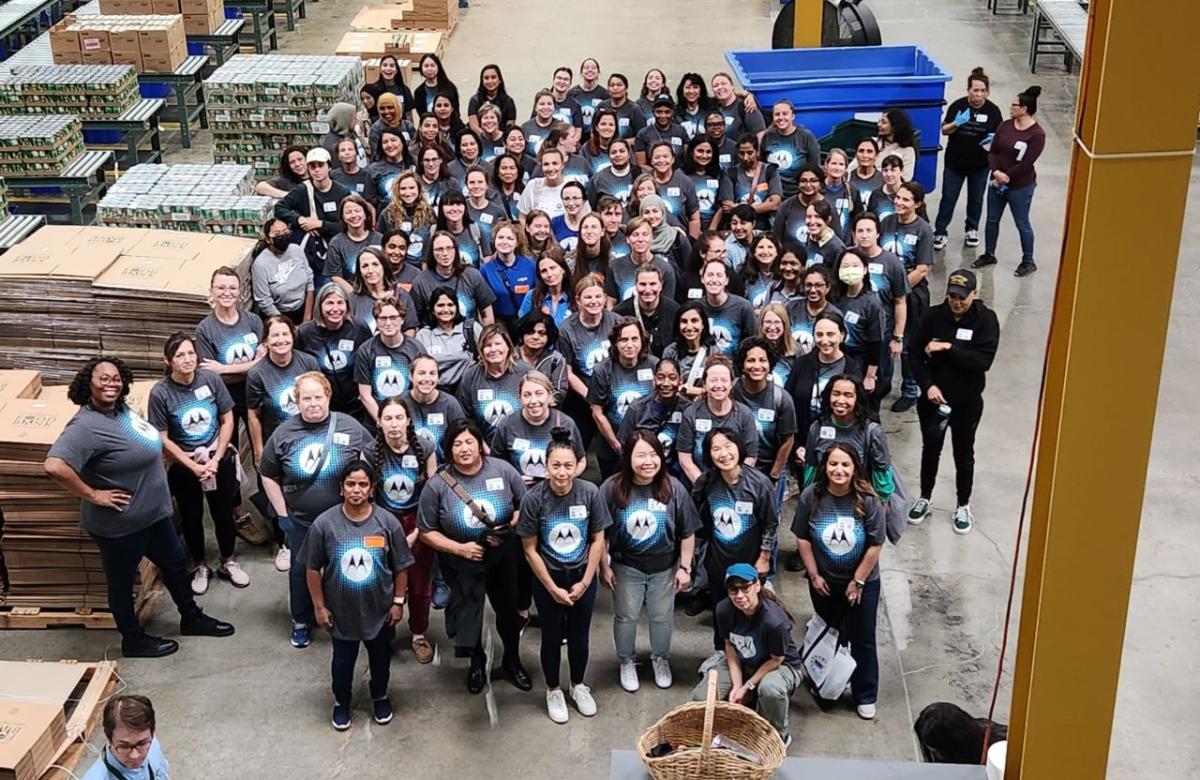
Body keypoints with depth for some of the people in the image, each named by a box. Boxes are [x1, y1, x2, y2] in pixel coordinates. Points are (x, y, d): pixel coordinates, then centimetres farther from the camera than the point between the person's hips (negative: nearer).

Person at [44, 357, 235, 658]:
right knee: (122, 581, 13)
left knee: (174, 564, 23)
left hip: (154, 512, 9)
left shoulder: (121, 409, 1)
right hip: (121, 523, -9)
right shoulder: (87, 426, -27)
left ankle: (191, 618, 43)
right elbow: (54, 466, -39)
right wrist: (92, 495, -29)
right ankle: (133, 640, 32)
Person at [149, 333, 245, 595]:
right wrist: (194, 467, -14)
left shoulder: (211, 379, -14)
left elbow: (227, 420, -6)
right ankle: (200, 566, 35)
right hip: (184, 466, -1)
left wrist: (216, 459, -11)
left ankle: (228, 563, 35)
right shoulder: (160, 393, -19)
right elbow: (163, 439, -13)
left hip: (219, 459, 1)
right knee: (192, 517, 15)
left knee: (223, 513, 14)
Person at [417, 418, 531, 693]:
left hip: (502, 557, 1)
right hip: (461, 563, -1)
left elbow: (525, 505, -5)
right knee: (467, 614, 16)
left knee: (508, 609, 18)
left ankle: (512, 661, 45)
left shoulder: (502, 470, -17)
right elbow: (426, 531, -12)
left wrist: (509, 529, -22)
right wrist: (460, 548, -23)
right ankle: (478, 662, 46)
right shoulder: (437, 485, -20)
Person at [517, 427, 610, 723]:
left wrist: (585, 581, -7)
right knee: (552, 637, 15)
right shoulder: (533, 498, -21)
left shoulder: (590, 492, -17)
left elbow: (598, 539, -6)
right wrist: (552, 588, -10)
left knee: (579, 636, 17)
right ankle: (553, 690, 36)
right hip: (547, 578, -1)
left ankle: (578, 686, 40)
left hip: (582, 576, 1)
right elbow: (530, 549, -12)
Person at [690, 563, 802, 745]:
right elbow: (730, 647, -6)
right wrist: (737, 686, -13)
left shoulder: (774, 621, -35)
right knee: (700, 697, -14)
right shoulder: (724, 610, -20)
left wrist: (748, 686, -17)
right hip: (742, 664, 5)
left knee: (770, 688, -41)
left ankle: (780, 737, -9)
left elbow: (776, 660, -20)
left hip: (781, 666, -5)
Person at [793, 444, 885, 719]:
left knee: (863, 641, 8)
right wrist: (814, 575, -6)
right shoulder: (811, 496, -15)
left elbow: (876, 545, -14)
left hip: (862, 582, -1)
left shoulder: (867, 500, -20)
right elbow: (802, 539, -6)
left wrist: (858, 581, -11)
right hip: (824, 582, 1)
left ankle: (865, 696, 23)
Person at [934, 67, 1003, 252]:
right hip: (955, 162, -1)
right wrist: (956, 124, -27)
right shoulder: (958, 106, -10)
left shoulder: (992, 110, -6)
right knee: (948, 198, 3)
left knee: (976, 199, 16)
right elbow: (944, 130, -6)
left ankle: (972, 230, 34)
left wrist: (993, 139, -21)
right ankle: (940, 233, 10)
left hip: (980, 165, 2)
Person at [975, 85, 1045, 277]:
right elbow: (992, 151, -1)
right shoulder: (1005, 125, 0)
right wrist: (996, 172, -17)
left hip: (1021, 186, -6)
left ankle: (1028, 261, 18)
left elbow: (1027, 163, -19)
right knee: (992, 219, 15)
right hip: (997, 182, 6)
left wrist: (1005, 177, -16)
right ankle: (989, 254, 32)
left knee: (1022, 224, 5)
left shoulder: (1037, 134, -16)